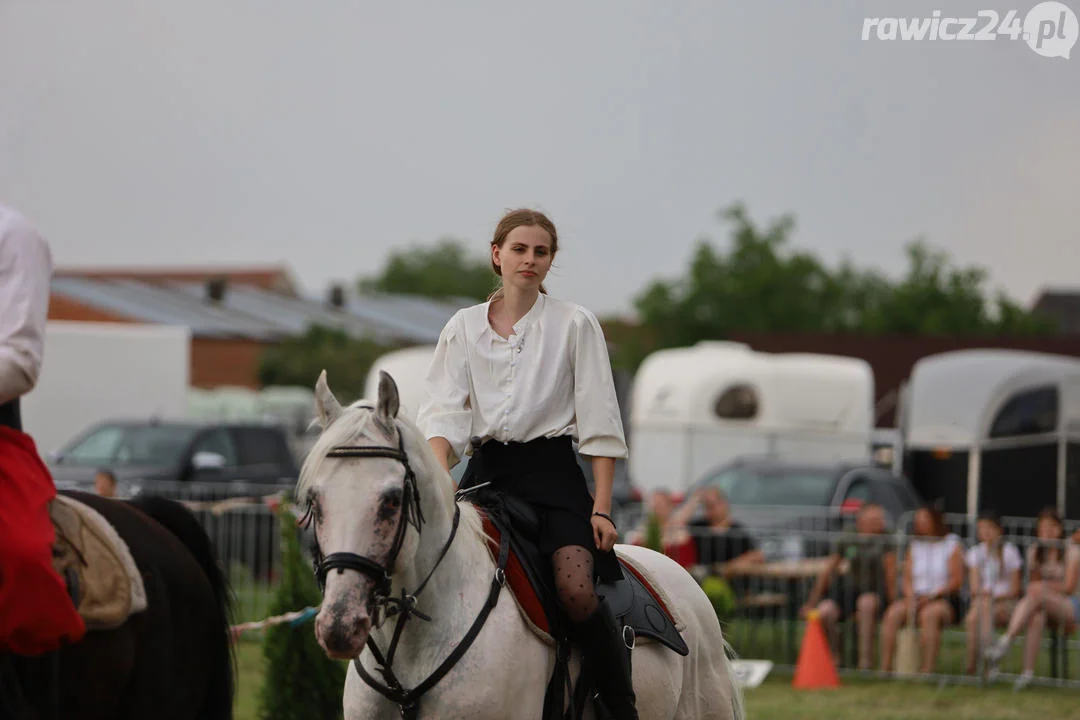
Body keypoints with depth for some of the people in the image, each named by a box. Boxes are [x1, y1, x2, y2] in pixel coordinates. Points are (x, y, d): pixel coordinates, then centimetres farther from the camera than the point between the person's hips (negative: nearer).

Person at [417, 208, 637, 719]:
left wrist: (602, 507, -6)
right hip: (485, 472, 3)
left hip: (552, 471, -3)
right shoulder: (463, 328, 11)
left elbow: (599, 425, 2)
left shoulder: (574, 324, 5)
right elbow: (444, 410, 2)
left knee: (575, 589, -26)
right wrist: (441, 476, -17)